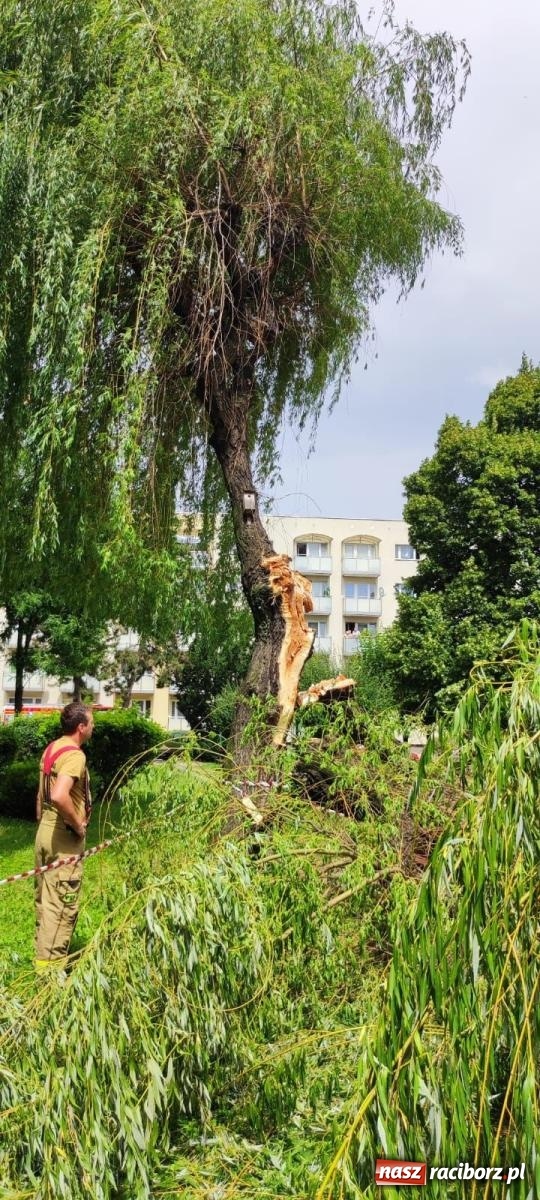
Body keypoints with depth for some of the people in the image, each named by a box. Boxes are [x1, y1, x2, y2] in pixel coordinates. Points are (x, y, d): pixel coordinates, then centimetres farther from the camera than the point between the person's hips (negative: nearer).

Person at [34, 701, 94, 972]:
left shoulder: (52, 748, 9)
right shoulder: (74, 755, -21)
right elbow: (59, 796, -35)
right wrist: (78, 824, -22)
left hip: (45, 831, 10)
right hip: (64, 837, -10)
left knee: (45, 899, 18)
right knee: (62, 905, -1)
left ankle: (43, 956, 30)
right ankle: (50, 966, 4)